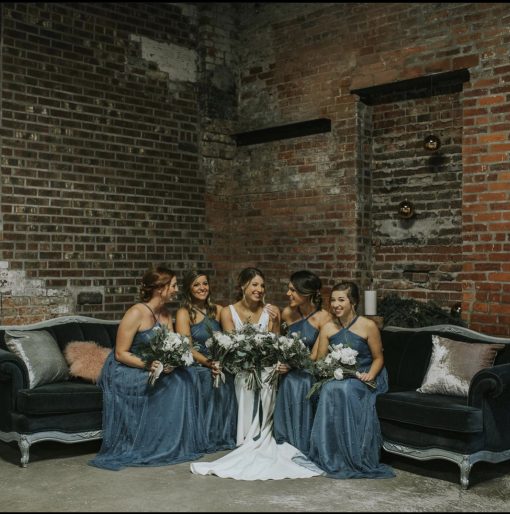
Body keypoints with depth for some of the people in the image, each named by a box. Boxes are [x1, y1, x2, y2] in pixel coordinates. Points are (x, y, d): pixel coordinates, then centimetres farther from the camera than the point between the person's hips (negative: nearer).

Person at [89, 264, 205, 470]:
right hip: (124, 370, -7)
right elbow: (120, 354, -19)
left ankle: (173, 444, -5)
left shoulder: (165, 313, 4)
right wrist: (148, 365, -32)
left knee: (180, 379, -16)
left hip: (151, 369, 7)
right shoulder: (136, 313, -20)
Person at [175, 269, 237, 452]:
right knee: (207, 381, -29)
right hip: (195, 367, -4)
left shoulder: (217, 310, 14)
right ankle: (207, 439, -18)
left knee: (225, 382, -24)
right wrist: (208, 363, -21)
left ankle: (224, 436, -11)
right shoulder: (184, 313, 0)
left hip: (218, 364, 4)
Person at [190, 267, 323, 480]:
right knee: (248, 381, -29)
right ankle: (257, 442, -23)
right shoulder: (228, 312, 2)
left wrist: (274, 324, -12)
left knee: (264, 382, -28)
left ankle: (254, 441, -20)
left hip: (266, 367, 1)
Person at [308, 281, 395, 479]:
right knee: (328, 390, -31)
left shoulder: (368, 326, -7)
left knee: (345, 390, -35)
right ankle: (332, 457, -20)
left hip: (363, 377, -3)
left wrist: (370, 374, -18)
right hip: (337, 378, 3)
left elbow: (378, 358, 0)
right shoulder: (327, 328, 3)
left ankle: (355, 458, -23)